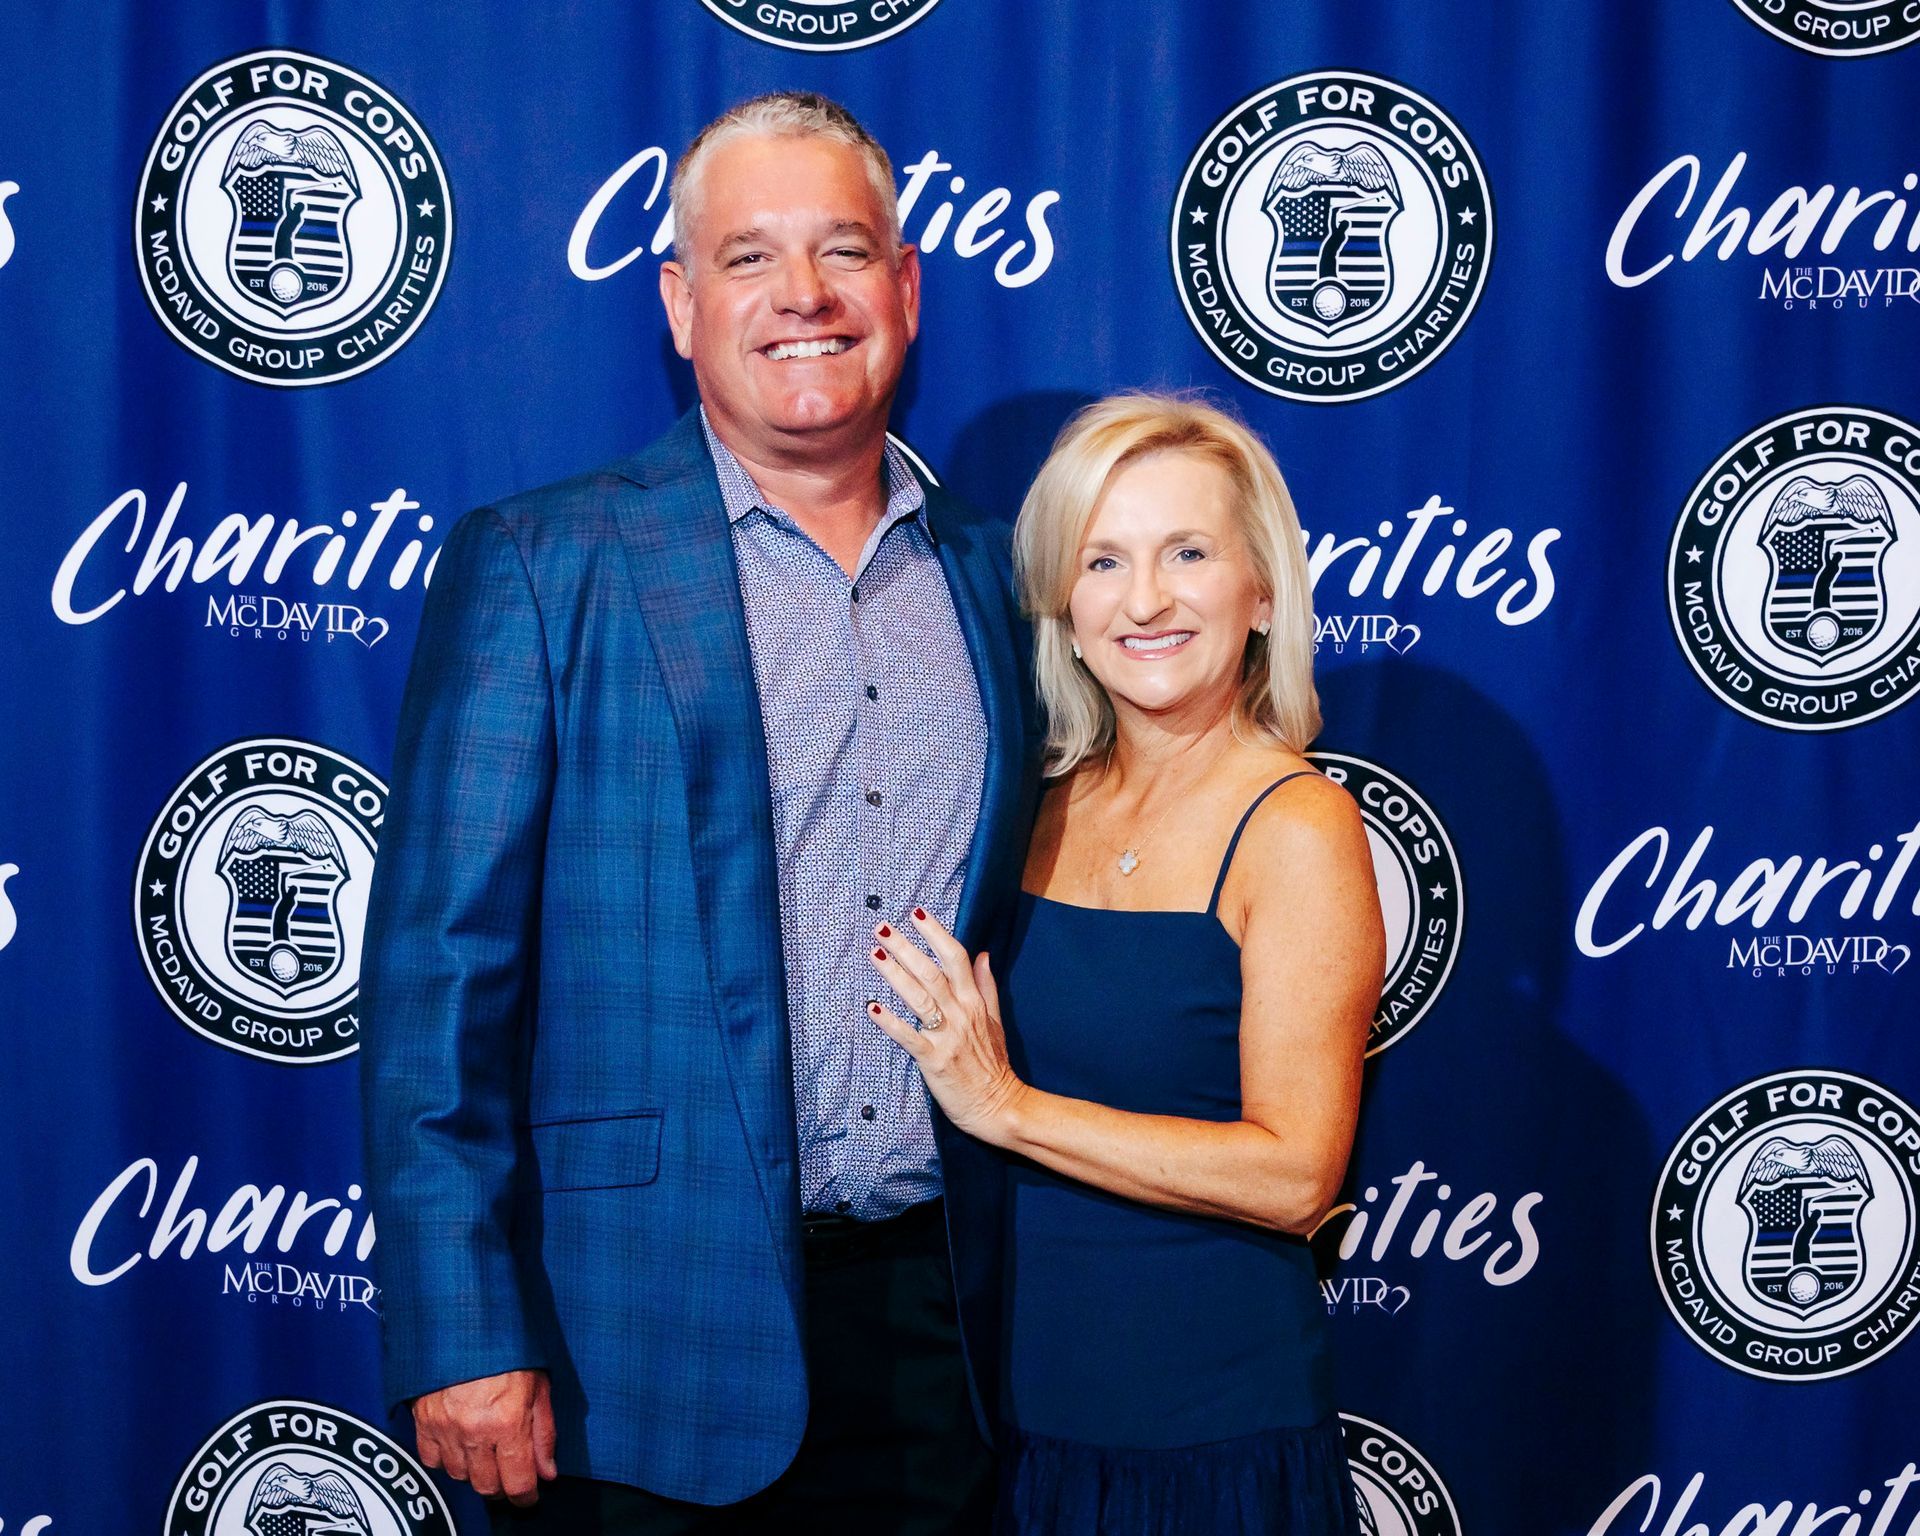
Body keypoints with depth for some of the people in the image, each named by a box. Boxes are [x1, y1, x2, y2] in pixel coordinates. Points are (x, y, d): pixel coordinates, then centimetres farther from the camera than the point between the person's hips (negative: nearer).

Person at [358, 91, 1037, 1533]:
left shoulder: (997, 574, 8)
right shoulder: (534, 565, -5)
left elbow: (1022, 922, 13)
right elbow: (440, 963, -8)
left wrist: (1044, 1280, 8)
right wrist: (461, 1336, -12)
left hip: (943, 1326, 4)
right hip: (648, 1353, -4)